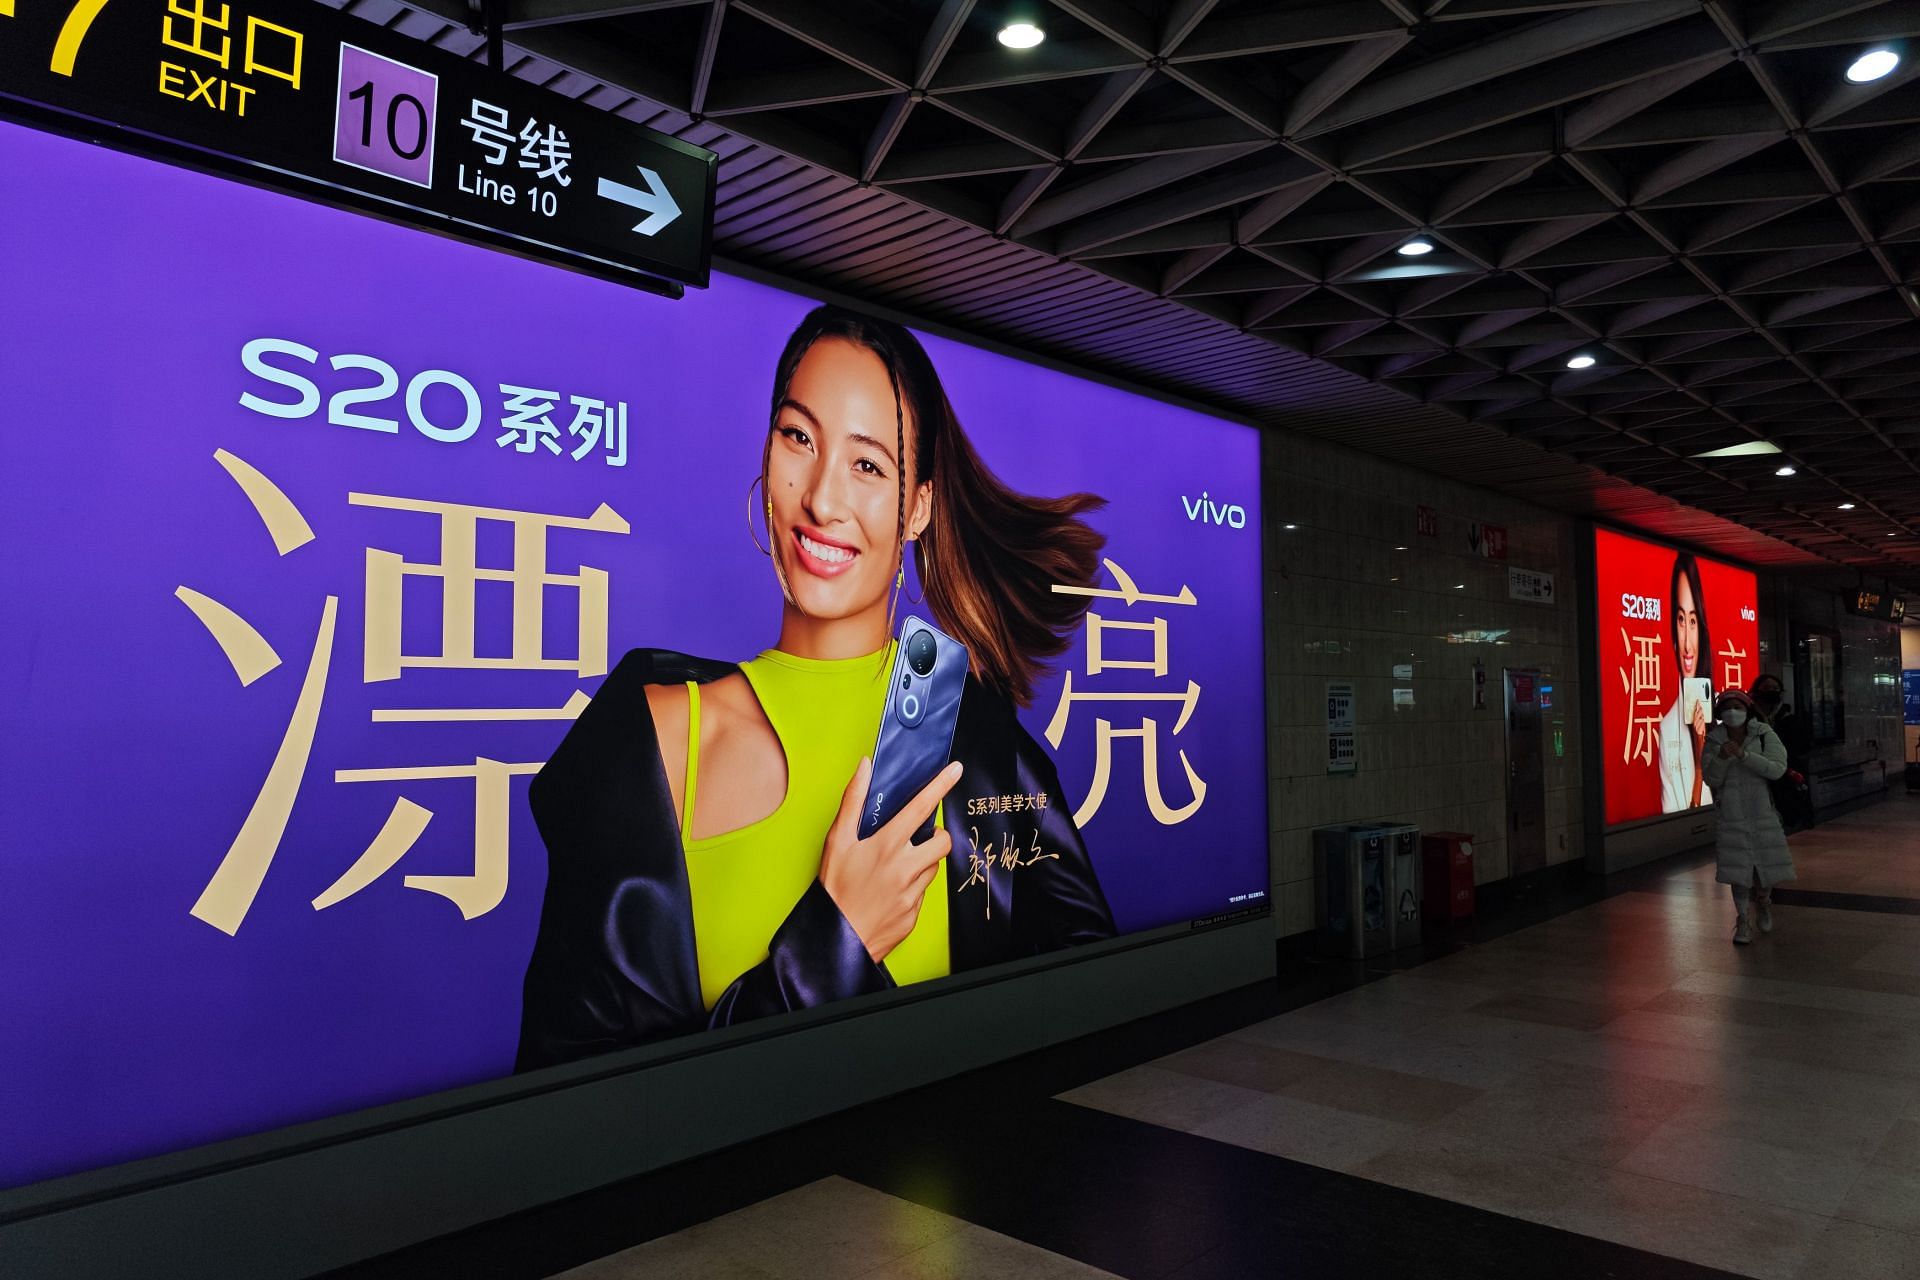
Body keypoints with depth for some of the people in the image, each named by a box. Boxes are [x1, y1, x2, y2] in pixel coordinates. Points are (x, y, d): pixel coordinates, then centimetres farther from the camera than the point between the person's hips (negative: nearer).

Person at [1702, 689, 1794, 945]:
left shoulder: (1765, 735, -4)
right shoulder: (1714, 741, 0)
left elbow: (1778, 769, -16)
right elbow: (1712, 780, -3)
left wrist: (1744, 755, -26)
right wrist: (1721, 758, -22)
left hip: (1763, 810, 0)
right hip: (1732, 813, 0)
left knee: (1767, 863, 7)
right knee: (1738, 866, -1)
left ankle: (1763, 901, 39)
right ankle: (1744, 920, 13)